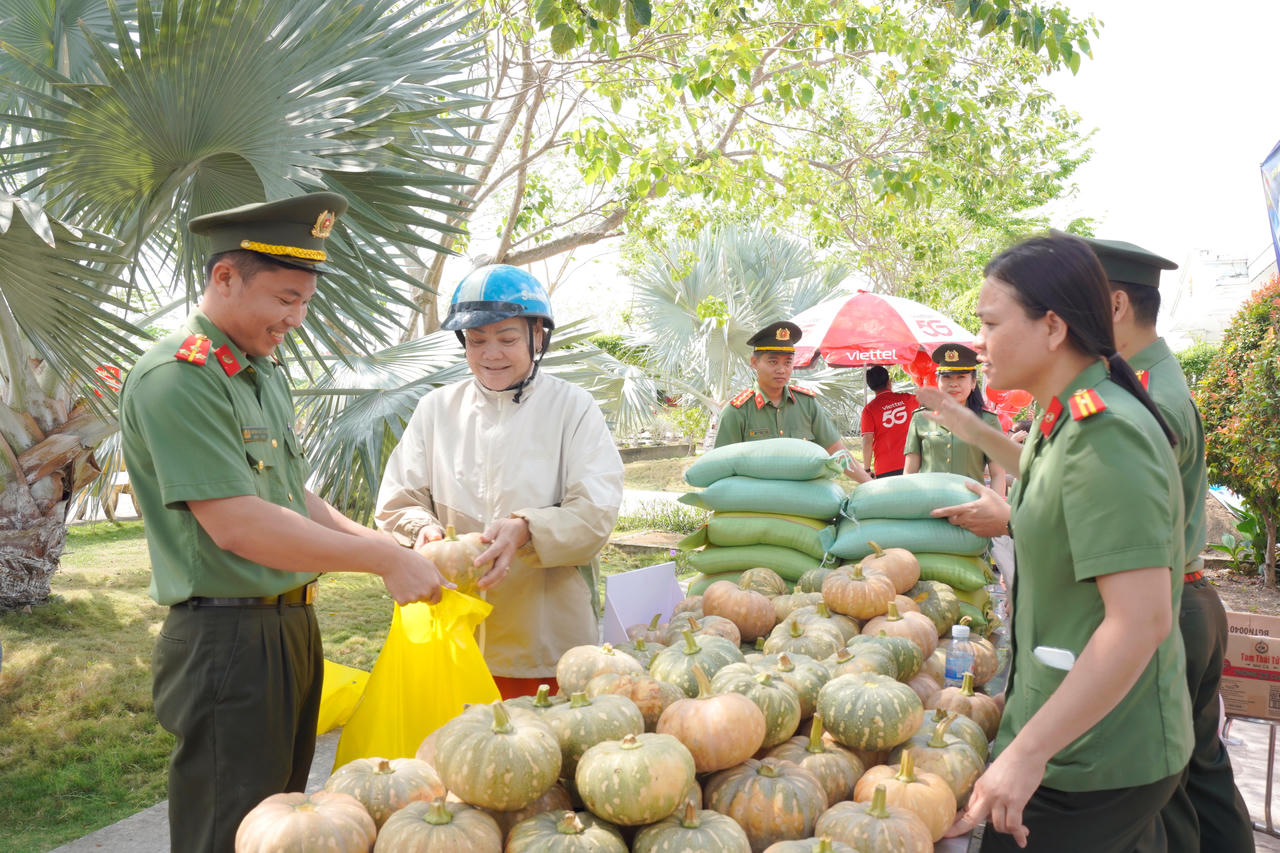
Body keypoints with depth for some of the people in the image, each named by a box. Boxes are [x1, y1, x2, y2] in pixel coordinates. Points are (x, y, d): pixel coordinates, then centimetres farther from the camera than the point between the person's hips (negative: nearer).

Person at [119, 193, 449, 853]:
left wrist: (382, 543, 5)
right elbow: (237, 526, -24)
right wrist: (385, 562, -20)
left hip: (293, 625, 9)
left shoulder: (266, 371, 13)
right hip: (225, 642, -9)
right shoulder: (176, 377, -17)